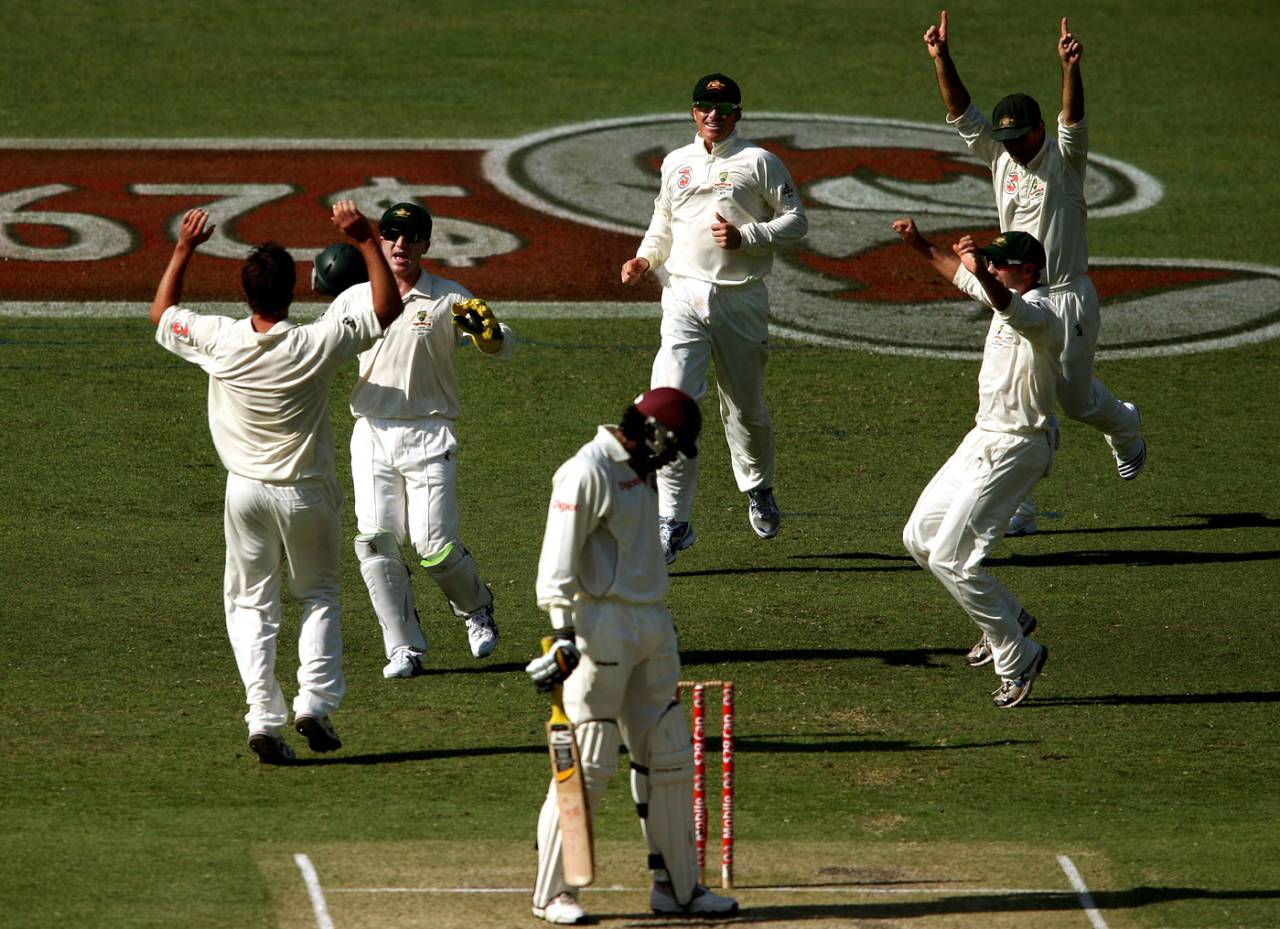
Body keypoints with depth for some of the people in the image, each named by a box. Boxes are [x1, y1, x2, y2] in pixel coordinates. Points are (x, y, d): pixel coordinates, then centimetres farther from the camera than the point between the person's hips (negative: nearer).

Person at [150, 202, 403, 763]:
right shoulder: (317, 344, -19)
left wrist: (184, 249, 10)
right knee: (318, 595, 18)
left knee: (249, 604, 10)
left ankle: (264, 716, -4)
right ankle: (315, 701, 1)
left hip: (246, 492, 1)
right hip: (306, 493, -1)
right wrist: (367, 242, -7)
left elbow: (161, 313, 6)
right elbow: (388, 309, -8)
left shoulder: (218, 342, -14)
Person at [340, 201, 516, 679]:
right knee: (376, 541, -7)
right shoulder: (355, 299, 9)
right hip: (372, 434, 3)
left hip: (429, 435, -3)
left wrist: (484, 328, -30)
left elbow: (503, 346, -6)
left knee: (434, 544, -9)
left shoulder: (448, 299, 0)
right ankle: (404, 649, 2)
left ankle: (476, 608, 21)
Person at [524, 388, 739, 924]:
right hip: (602, 629, -9)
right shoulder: (587, 473, -13)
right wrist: (564, 633, -24)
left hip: (653, 628, 9)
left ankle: (678, 885, 20)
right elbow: (558, 562, -18)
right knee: (589, 764, -8)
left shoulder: (638, 469, 15)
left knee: (669, 758, 12)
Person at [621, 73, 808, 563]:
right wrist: (645, 259, 7)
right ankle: (672, 519, -13)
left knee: (745, 407, 9)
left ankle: (758, 491, 38)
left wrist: (746, 237, -14)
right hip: (684, 296, 2)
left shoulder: (759, 162, 1)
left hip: (740, 298, -2)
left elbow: (795, 221, 0)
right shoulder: (676, 163, 14)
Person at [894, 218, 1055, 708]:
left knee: (950, 558, -13)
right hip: (983, 441, 10)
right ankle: (1008, 618, 28)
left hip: (1014, 449, -10)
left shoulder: (1040, 315, -22)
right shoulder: (1008, 300, 8)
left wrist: (982, 273, -64)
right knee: (920, 537, 16)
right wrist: (923, 247, 20)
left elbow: (1011, 307, -47)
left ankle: (1018, 659, -4)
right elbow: (963, 274, 28)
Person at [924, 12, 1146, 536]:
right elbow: (960, 112, -5)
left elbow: (1074, 119, -29)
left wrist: (1070, 70, -48)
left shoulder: (1065, 158, -10)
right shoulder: (999, 156, 2)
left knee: (1076, 399, 8)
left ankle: (1126, 430, 43)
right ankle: (1017, 511, -2)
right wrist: (941, 59, -19)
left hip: (1067, 300, -4)